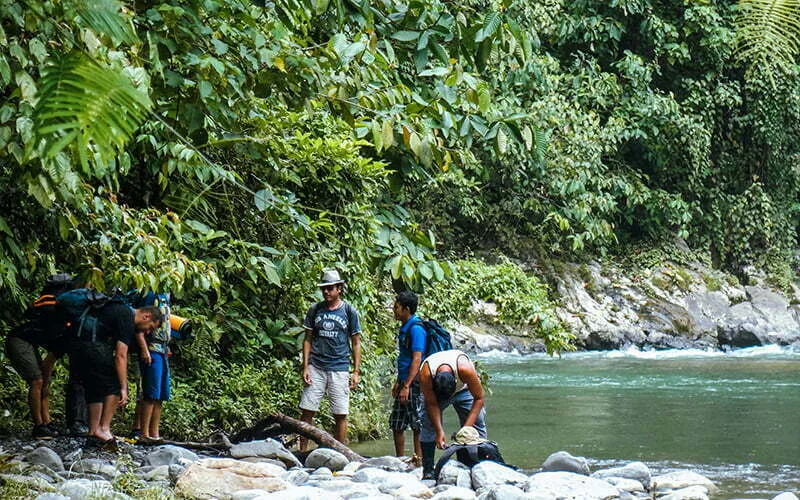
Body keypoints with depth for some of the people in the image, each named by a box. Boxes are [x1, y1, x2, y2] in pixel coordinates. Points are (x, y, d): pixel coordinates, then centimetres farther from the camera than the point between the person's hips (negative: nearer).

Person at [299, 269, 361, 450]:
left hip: (339, 368, -1)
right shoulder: (315, 310, 7)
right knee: (307, 411, -2)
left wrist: (356, 371, 0)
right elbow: (308, 339, 10)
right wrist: (305, 367, 1)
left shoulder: (349, 311, 3)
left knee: (341, 415, 0)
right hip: (316, 367, 1)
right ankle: (302, 452, 4)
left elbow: (356, 343, 6)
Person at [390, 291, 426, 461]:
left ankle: (419, 459, 2)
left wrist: (406, 386, -23)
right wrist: (398, 383, 22)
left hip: (414, 383, -10)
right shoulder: (404, 328, 13)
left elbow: (417, 359, -21)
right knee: (396, 424, 14)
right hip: (404, 382, 10)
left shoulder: (416, 329, -16)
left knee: (417, 425, -3)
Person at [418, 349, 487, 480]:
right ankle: (428, 471, -10)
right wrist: (439, 432, -31)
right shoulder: (425, 374, -39)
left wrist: (467, 428, -33)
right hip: (433, 391, 0)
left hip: (463, 389, 0)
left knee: (478, 422, -14)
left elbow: (479, 399, -29)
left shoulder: (465, 369, -42)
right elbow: (432, 404, -26)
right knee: (427, 424, -17)